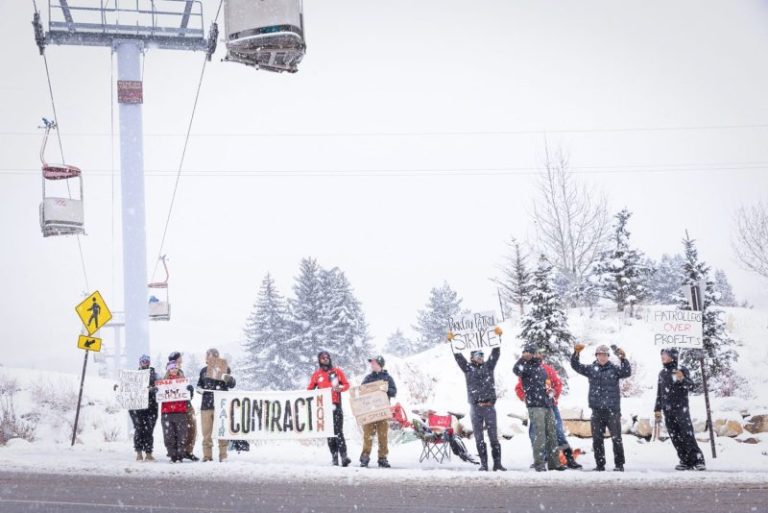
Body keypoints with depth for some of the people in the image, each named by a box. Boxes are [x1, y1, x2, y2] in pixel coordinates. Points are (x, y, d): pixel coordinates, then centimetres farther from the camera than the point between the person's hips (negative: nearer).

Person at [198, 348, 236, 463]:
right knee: (206, 432, 4)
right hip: (206, 404, 3)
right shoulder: (204, 370, 12)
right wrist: (199, 389, 0)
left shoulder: (225, 368, 2)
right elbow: (199, 384, 23)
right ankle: (207, 455, 10)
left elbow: (232, 385, -2)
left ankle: (223, 455, 7)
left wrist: (228, 379, -23)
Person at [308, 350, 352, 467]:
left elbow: (346, 384, 10)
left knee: (338, 431, -13)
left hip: (336, 405, -2)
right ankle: (334, 456, 0)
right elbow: (310, 389, 16)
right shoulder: (317, 374, 12)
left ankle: (343, 455, -20)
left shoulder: (337, 371, 9)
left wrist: (340, 388, -10)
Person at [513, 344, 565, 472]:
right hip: (535, 407, -8)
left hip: (548, 405, 8)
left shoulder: (541, 368, 20)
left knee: (552, 434, 9)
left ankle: (553, 462, 16)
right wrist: (524, 359, -35)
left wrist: (551, 391, 14)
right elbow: (516, 370, -27)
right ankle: (539, 464, -8)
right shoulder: (526, 367, -5)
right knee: (540, 435, -11)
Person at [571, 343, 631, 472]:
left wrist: (623, 359, -25)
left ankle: (619, 464, 8)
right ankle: (600, 465, 14)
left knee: (616, 438, 0)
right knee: (597, 439, 6)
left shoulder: (614, 369, 2)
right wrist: (576, 353, -9)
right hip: (597, 410, 3)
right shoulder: (591, 369, 9)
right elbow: (576, 366, 6)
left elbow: (627, 372, -12)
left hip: (613, 409, -3)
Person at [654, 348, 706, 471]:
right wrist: (657, 409, 18)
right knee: (675, 438, 2)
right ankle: (686, 461, 7)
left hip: (681, 408, -6)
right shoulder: (662, 373, 15)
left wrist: (683, 379, -35)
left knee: (687, 435, -13)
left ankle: (698, 461, -12)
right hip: (668, 411, 6)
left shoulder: (682, 370, -2)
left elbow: (691, 386, -14)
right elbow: (659, 392, 22)